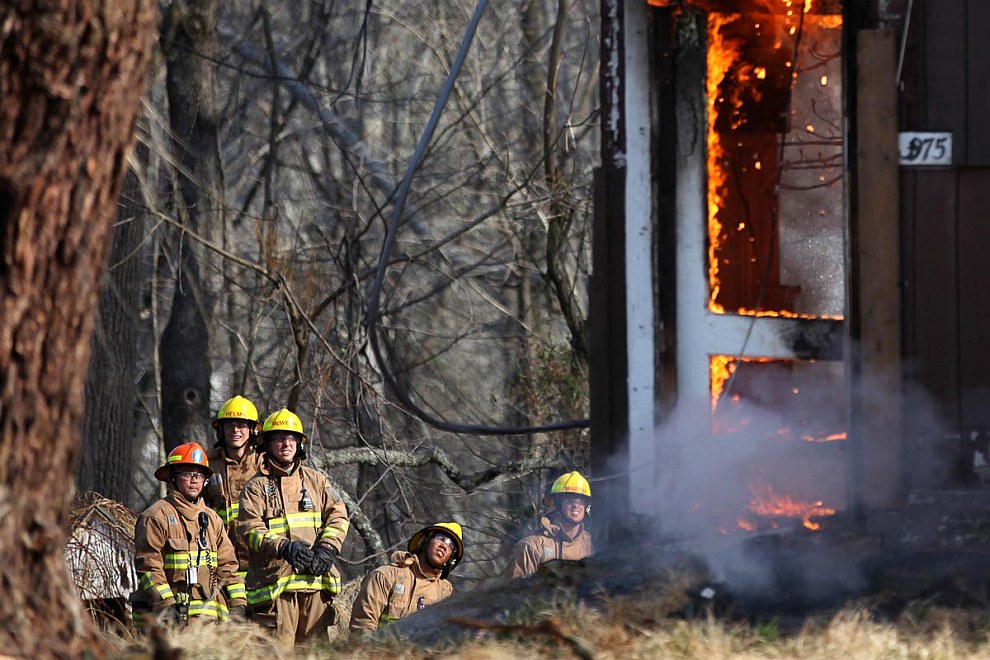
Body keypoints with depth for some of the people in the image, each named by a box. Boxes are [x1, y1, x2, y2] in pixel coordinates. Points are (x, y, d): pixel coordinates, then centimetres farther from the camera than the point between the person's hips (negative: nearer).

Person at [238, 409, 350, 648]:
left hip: (315, 583, 4)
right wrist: (284, 547, -23)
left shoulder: (316, 481, 18)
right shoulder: (256, 487, 6)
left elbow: (338, 516, 10)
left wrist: (326, 550, -8)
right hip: (275, 584, -4)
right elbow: (251, 530, -7)